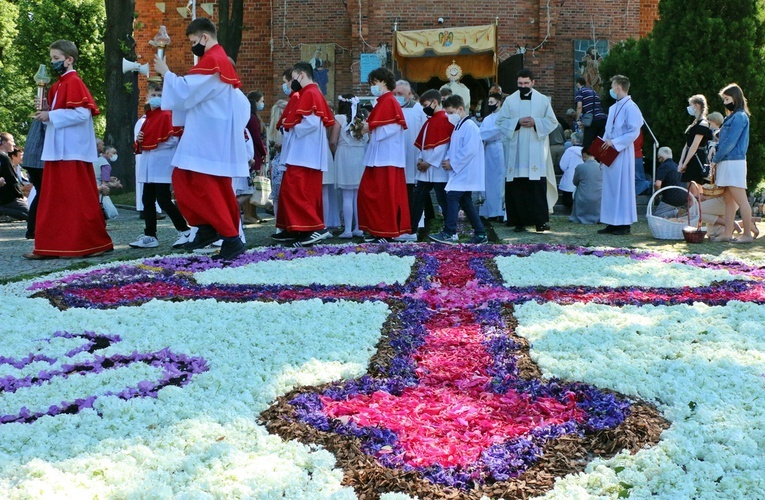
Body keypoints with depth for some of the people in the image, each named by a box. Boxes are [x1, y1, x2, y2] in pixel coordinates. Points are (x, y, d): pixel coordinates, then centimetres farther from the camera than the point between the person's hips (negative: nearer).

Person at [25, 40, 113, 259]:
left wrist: (51, 116, -17)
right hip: (58, 151, 10)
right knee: (54, 199, 9)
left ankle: (96, 243, 1)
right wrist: (46, 111, 5)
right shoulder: (59, 85, 17)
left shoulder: (74, 83, -11)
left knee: (79, 198, -6)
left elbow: (82, 113, -21)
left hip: (72, 152, -10)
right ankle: (50, 246, 13)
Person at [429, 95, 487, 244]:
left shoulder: (470, 126, -14)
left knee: (452, 197, -16)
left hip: (465, 172, -10)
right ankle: (480, 233, 16)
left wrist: (453, 164, -18)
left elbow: (470, 150, -22)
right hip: (460, 172, 10)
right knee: (465, 202, 11)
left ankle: (449, 233, -15)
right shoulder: (458, 127, 16)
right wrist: (448, 160, 0)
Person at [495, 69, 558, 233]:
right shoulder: (510, 100, 9)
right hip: (515, 152, 1)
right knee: (516, 186, -2)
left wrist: (535, 122, -10)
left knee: (538, 185, -6)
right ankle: (519, 221, 4)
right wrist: (517, 122, -11)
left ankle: (541, 220, -4)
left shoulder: (543, 100, 8)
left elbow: (552, 122, 6)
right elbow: (501, 121, 5)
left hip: (536, 151, -1)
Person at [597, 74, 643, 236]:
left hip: (622, 154, -8)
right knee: (610, 187, 8)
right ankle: (612, 223, 13)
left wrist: (614, 142, -18)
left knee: (623, 187, -4)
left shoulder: (630, 107, -10)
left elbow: (634, 132, -17)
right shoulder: (613, 108, 16)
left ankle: (624, 224, 2)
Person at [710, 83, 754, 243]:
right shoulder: (732, 117, 18)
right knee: (728, 200, 9)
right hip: (726, 164, 10)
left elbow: (730, 142, -14)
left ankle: (747, 234, -3)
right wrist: (717, 154, 5)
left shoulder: (739, 117, -10)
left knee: (741, 200, -6)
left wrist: (715, 159, -8)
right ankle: (727, 234, 11)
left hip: (734, 162, -10)